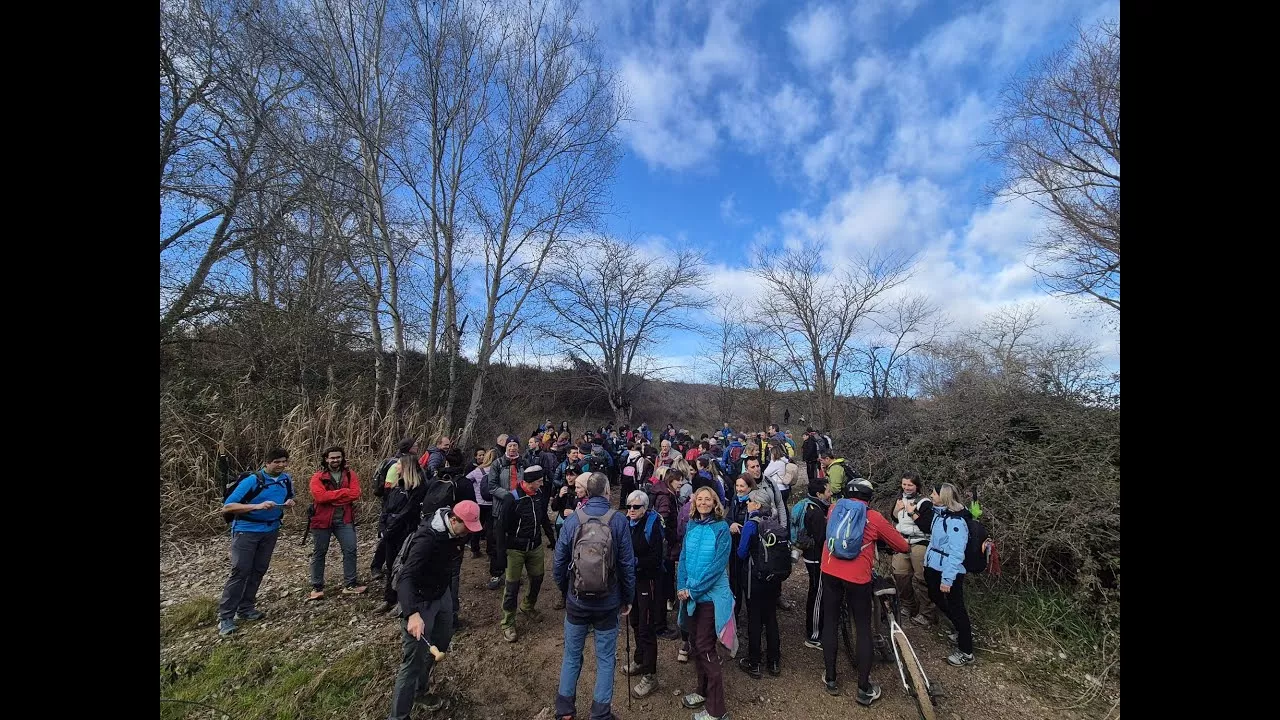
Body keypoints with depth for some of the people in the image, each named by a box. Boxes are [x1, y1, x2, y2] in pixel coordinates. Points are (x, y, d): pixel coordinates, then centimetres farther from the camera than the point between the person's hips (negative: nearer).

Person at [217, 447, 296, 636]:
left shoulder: (286, 479, -1)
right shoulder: (252, 481, -19)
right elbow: (227, 507, -21)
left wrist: (289, 502, -8)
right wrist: (257, 506, -33)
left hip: (270, 530, 6)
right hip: (247, 530, -5)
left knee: (259, 570, 11)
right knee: (240, 571, -6)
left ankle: (245, 609, 24)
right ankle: (225, 617, 5)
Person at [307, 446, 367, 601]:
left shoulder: (350, 475, 3)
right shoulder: (318, 476, -4)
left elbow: (355, 494, -10)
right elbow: (319, 496, -19)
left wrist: (331, 497, -15)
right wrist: (343, 492, -17)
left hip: (344, 519, 2)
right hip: (322, 519, -2)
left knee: (350, 550, 1)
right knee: (319, 552, 11)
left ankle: (349, 585, 12)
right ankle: (317, 587, 25)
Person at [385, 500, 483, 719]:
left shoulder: (453, 530, -11)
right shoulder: (427, 538, -35)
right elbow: (406, 577, -41)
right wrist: (412, 613, -51)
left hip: (442, 593, 8)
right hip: (420, 601, -8)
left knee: (441, 643, 22)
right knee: (414, 661, -2)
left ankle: (419, 690, 44)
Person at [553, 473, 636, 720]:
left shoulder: (572, 519, -12)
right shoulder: (618, 520, -15)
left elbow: (559, 563, -5)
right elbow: (627, 564, -11)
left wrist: (565, 591, 13)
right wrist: (628, 598, 3)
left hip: (576, 600, 2)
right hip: (608, 603, -1)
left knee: (572, 655, 20)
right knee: (605, 659, 16)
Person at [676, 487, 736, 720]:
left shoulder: (721, 528, -13)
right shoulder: (691, 526, 4)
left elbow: (718, 564, -18)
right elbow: (683, 558, 7)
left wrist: (693, 590, -18)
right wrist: (681, 587, -5)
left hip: (711, 594, -5)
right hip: (690, 594, 6)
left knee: (705, 648, -1)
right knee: (697, 644, 17)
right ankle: (703, 691, 36)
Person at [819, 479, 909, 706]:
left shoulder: (835, 508, 7)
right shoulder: (874, 517, -3)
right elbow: (903, 546, 8)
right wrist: (882, 538, 27)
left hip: (830, 572, 3)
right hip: (857, 577, -3)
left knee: (830, 623, 15)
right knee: (863, 629, 13)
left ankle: (830, 679, 25)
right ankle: (864, 689, 21)